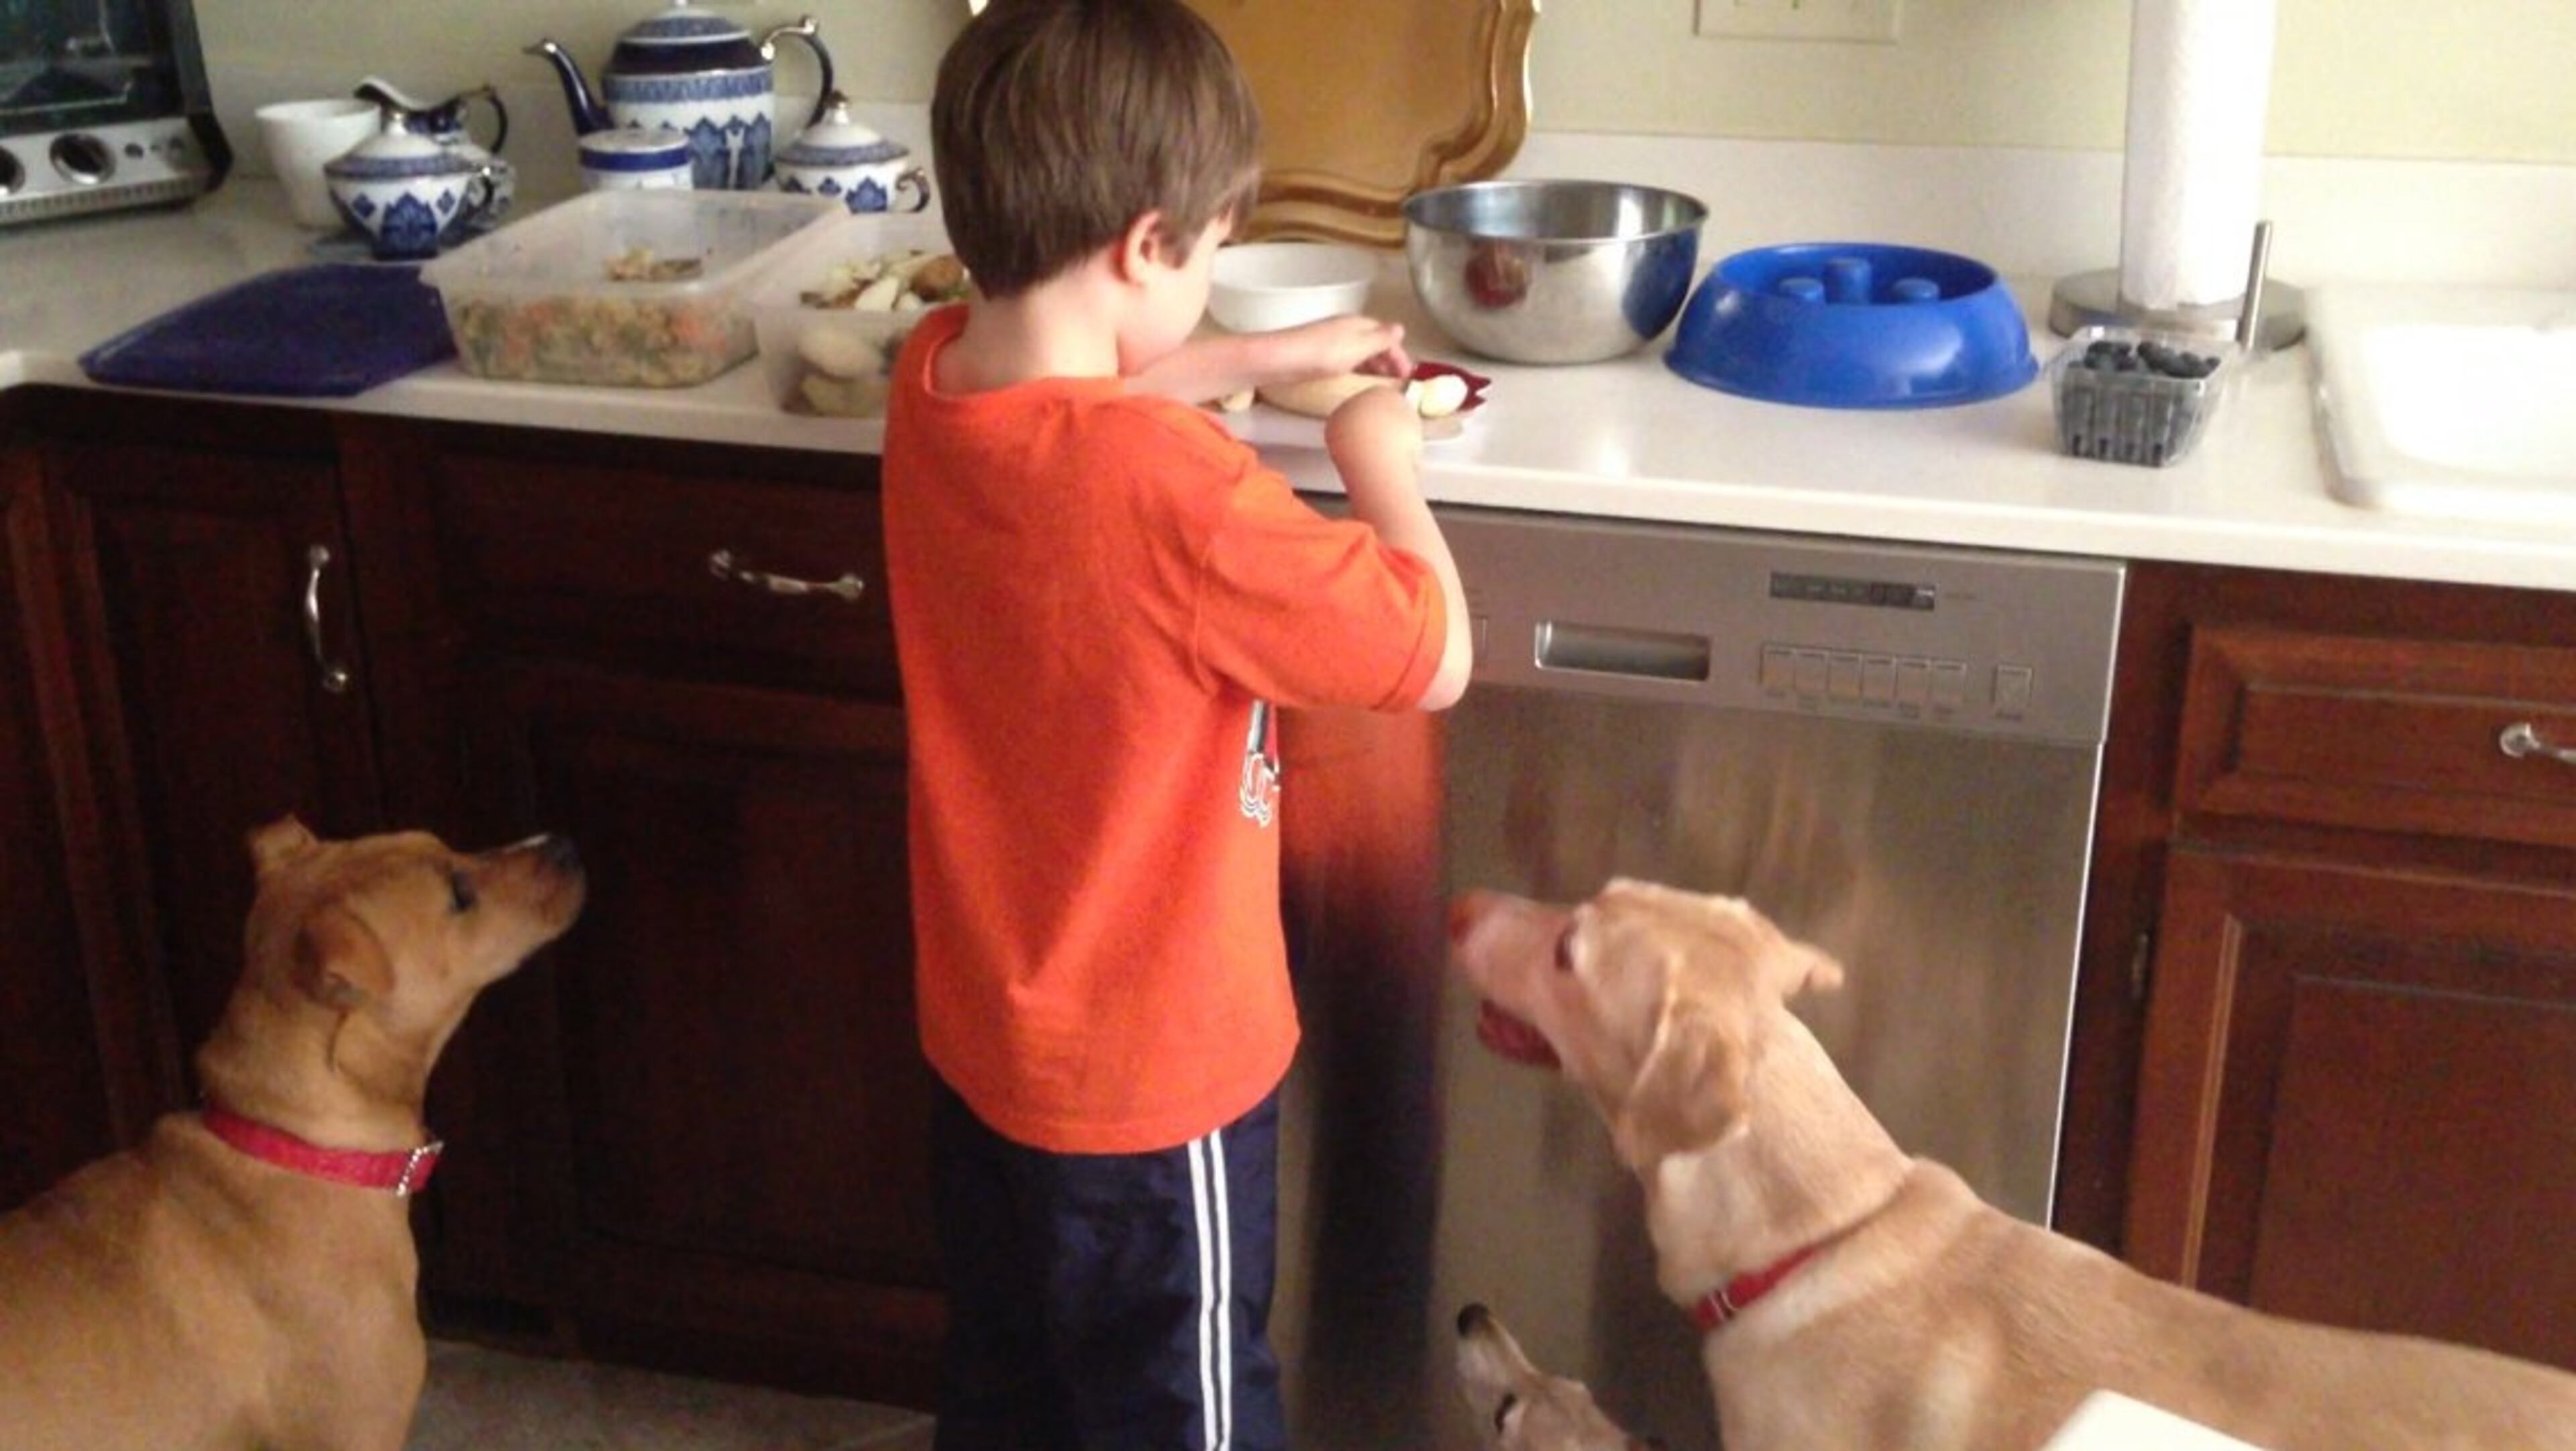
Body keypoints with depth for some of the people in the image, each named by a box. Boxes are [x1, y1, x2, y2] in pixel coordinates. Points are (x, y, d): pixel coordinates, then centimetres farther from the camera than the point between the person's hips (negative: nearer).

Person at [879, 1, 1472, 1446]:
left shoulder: (934, 377, -9)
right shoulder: (1176, 489, -34)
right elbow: (1435, 657, -22)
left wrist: (1278, 355, 15)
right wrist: (1384, 462, -6)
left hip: (982, 1032, 7)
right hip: (1151, 1075, -7)